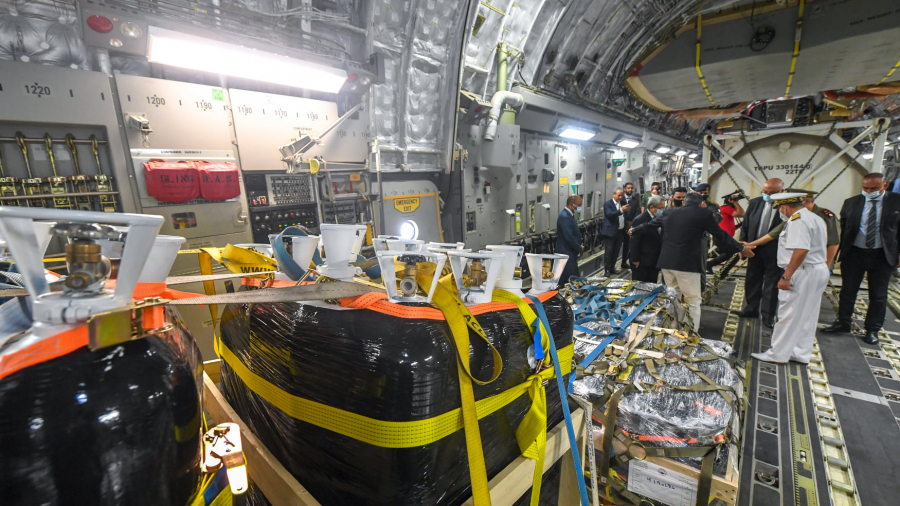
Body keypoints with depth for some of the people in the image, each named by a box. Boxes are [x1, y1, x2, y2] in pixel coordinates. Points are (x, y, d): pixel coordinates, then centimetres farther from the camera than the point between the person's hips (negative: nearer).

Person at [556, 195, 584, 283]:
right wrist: (579, 248, -10)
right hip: (567, 254, -10)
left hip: (570, 253, 10)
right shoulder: (565, 217, -21)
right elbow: (569, 238, -24)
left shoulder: (568, 215, 12)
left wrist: (579, 247, 9)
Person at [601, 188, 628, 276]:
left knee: (616, 252, 12)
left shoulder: (623, 203, 11)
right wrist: (621, 210, -35)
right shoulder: (607, 204, -8)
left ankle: (612, 268, 23)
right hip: (610, 232, -6)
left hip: (620, 231, 6)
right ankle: (607, 270, 6)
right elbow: (609, 214, -25)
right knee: (608, 251, -2)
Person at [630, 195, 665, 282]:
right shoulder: (640, 220, -14)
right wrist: (635, 260, -15)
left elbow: (659, 238, 15)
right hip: (641, 262, -7)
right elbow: (635, 242, -14)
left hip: (655, 261, 7)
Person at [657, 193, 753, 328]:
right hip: (687, 263, -5)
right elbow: (720, 235, 7)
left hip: (666, 261, 5)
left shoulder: (670, 213, 13)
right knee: (693, 301, 6)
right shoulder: (703, 213, 1)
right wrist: (741, 248, 20)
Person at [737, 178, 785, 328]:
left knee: (771, 285, 6)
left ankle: (768, 316, 17)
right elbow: (745, 225, 6)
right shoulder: (754, 203, 1)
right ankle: (751, 309, 29)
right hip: (754, 249, 4)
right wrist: (743, 244, -1)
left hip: (774, 252, -4)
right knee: (752, 281, 15)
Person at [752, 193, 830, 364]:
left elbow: (801, 250, -27)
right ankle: (802, 354, 23)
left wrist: (786, 277, -25)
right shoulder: (816, 219, 16)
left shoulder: (798, 220, -17)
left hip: (803, 273, -10)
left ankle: (777, 355, 5)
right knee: (808, 316, 15)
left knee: (789, 316, -3)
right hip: (819, 271, 10)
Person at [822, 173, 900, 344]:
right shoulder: (851, 203, -2)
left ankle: (872, 329, 22)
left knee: (878, 295, 9)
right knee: (847, 291, 11)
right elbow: (842, 229, 3)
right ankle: (843, 323, 25)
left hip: (882, 256, 0)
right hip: (853, 254, 1)